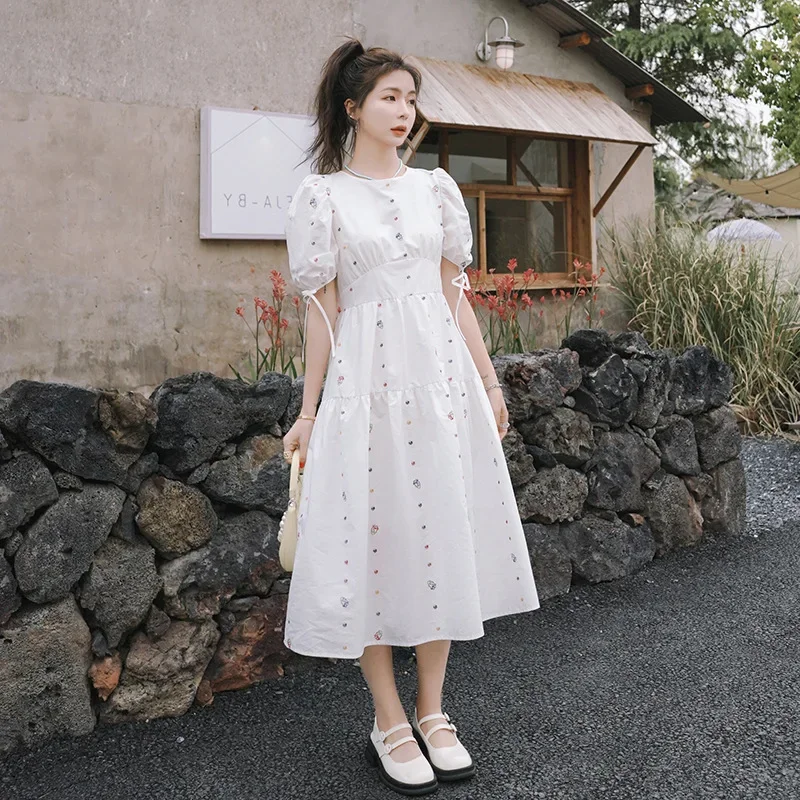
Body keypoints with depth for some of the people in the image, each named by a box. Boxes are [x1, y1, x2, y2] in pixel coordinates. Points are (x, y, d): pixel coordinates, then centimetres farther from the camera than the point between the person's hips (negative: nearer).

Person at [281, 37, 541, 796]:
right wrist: (309, 410, -2)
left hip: (442, 376, 4)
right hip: (367, 378, -4)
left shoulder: (435, 187, 11)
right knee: (376, 535, 0)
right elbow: (322, 307, 0)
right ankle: (389, 722, 14)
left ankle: (432, 711, 20)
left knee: (445, 534, 5)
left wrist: (490, 381, 11)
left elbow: (456, 294, 13)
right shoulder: (322, 194, 1)